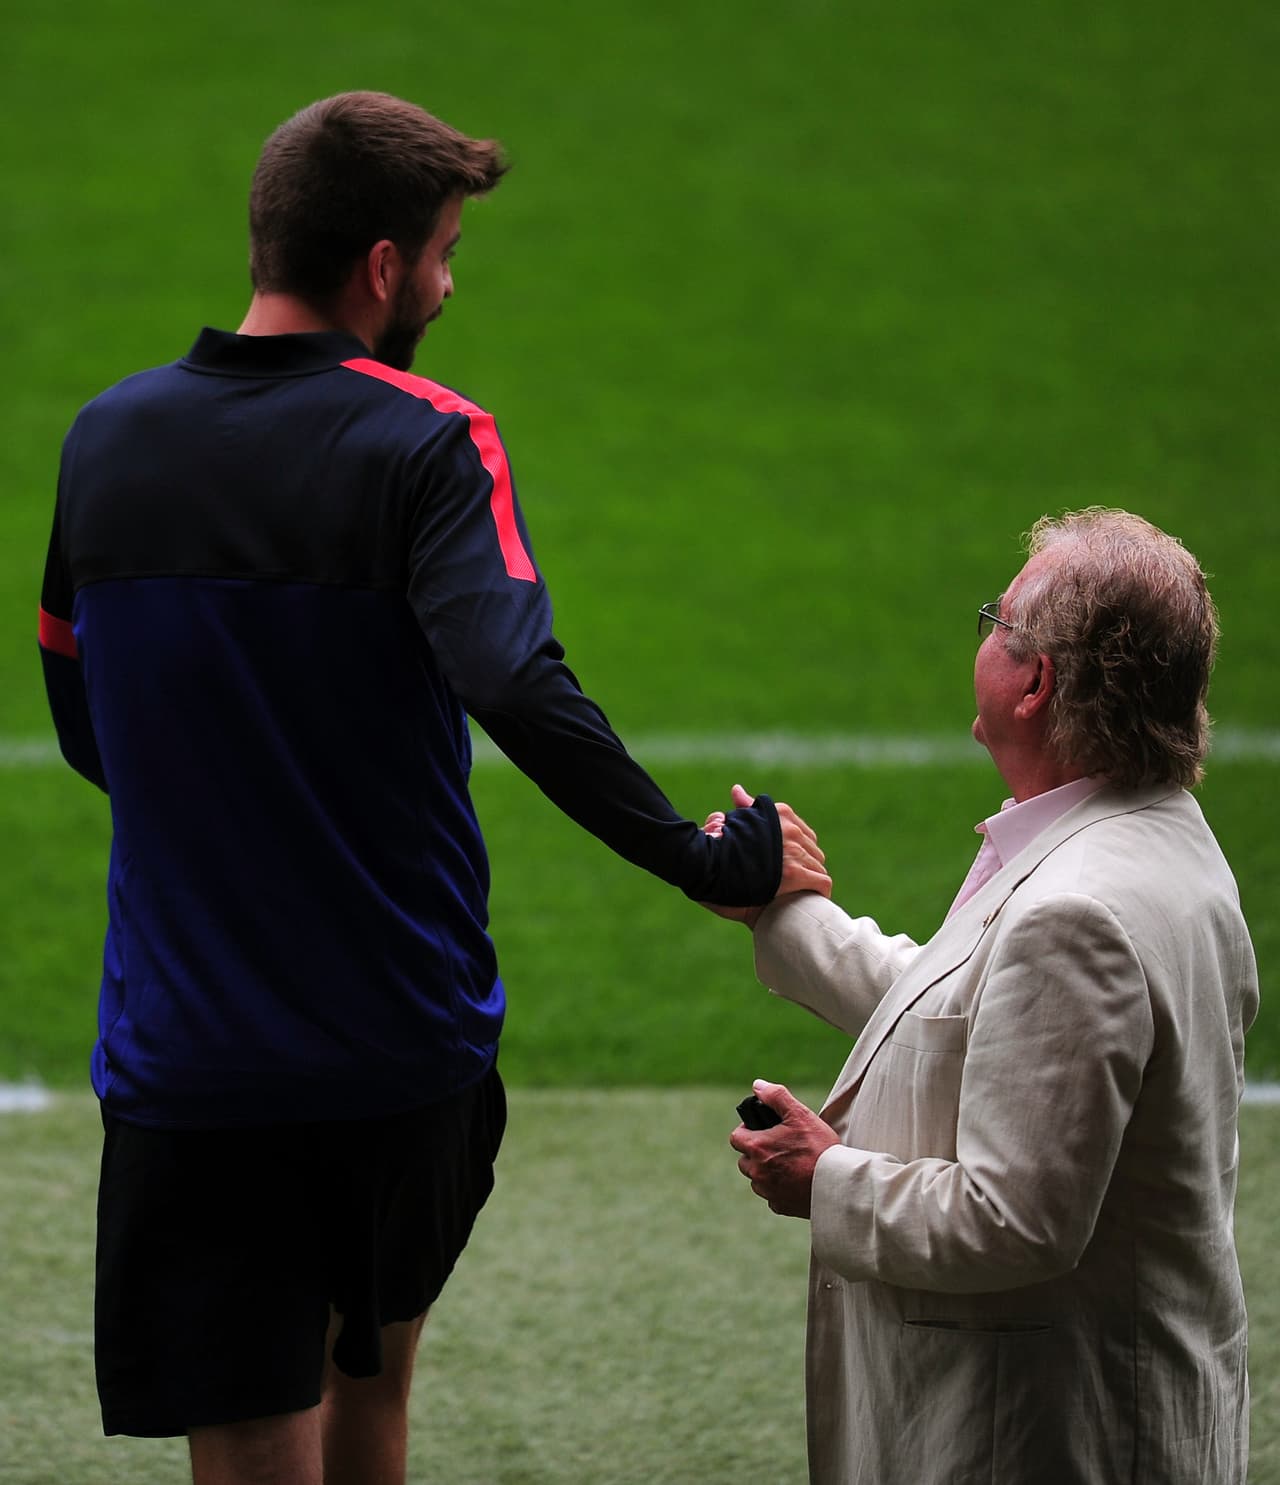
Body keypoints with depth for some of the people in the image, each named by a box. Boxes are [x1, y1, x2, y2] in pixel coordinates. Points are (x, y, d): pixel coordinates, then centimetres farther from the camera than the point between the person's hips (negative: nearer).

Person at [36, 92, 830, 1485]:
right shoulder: (424, 446, -12)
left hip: (189, 1063, 1)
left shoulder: (105, 440, 3)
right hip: (404, 1045, -1)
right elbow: (518, 690, -27)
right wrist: (713, 861, -19)